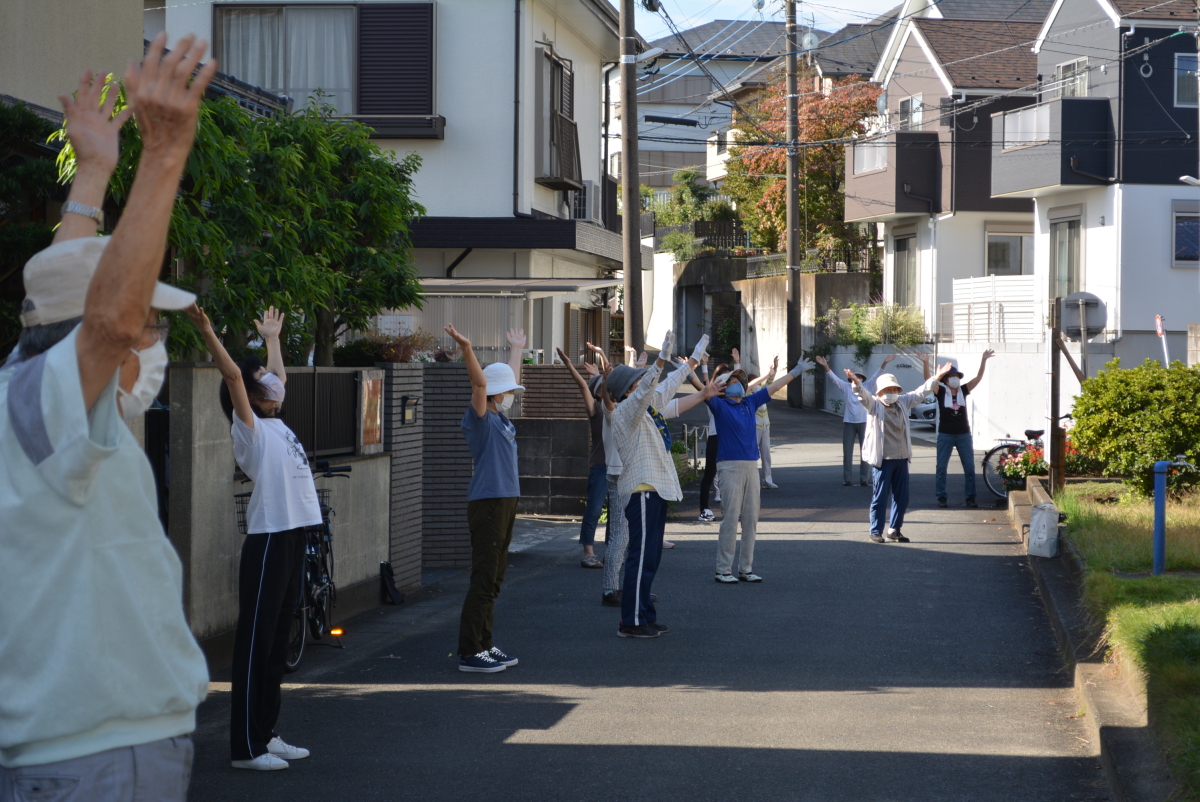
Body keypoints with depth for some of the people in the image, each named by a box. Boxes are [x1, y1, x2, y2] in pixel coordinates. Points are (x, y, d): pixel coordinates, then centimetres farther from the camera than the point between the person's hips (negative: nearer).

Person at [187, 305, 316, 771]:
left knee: (277, 643, 13)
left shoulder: (277, 425, 17)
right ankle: (246, 747, -4)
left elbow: (278, 375, 35)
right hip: (268, 542, -9)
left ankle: (266, 734, 20)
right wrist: (206, 331, -28)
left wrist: (271, 338, 44)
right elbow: (233, 374, -20)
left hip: (293, 539, 9)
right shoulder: (249, 430, -6)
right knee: (255, 643, -6)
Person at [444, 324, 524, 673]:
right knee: (483, 579, -10)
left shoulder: (501, 418, 15)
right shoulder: (480, 418, -9)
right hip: (487, 503, -10)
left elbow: (510, 379, 32)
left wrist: (517, 347, 45)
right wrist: (466, 349, -40)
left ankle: (484, 645, 19)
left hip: (506, 501, 10)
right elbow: (480, 383, -26)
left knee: (494, 579, 12)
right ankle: (469, 652, -8)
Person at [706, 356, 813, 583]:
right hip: (730, 467, -6)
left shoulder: (751, 403, 15)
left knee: (751, 518, 6)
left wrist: (796, 371, 31)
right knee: (730, 518, -7)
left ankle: (746, 569, 13)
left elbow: (774, 387, 23)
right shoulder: (720, 406, 0)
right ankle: (723, 570, -3)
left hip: (751, 466, 6)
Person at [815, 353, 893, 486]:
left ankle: (863, 479, 9)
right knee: (847, 451, 3)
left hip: (864, 422, 0)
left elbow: (876, 376, -8)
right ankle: (846, 478, 9)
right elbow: (834, 378, -7)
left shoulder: (867, 387, 1)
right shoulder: (846, 388, 1)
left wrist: (884, 363, -22)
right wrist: (825, 366, -21)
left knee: (864, 451, 4)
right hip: (849, 422, 0)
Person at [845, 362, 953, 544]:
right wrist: (856, 383, -42)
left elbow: (921, 392, 18)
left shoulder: (903, 402, 12)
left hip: (901, 458, 6)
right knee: (880, 497, -2)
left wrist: (938, 377, 15)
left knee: (901, 497, 8)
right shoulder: (874, 404, -4)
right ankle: (876, 531, 7)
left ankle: (895, 529, 20)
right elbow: (864, 394, -22)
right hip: (882, 459, -6)